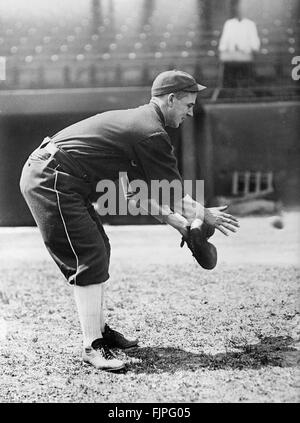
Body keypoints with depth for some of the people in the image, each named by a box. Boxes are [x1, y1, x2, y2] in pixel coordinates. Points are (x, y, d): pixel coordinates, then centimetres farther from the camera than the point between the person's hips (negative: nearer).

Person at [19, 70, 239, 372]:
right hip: (52, 183, -11)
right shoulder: (152, 134, -14)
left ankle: (99, 330, 26)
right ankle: (92, 347, -7)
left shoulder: (134, 121, 18)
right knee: (90, 258, -9)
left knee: (98, 250, 16)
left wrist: (176, 221, 21)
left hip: (40, 174, 11)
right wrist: (205, 215, 9)